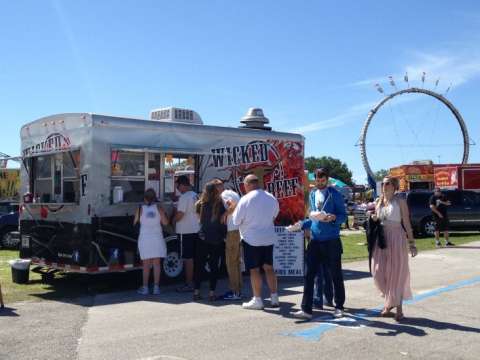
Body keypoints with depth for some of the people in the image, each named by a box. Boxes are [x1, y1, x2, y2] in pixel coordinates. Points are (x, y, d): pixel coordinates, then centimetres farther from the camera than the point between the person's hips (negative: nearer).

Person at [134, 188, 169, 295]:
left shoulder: (140, 209, -3)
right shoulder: (159, 208, -2)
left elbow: (135, 223, 1)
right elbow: (165, 222, -4)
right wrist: (164, 215, 13)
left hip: (144, 239, -1)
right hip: (157, 238, 1)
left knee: (146, 265, 5)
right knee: (157, 264, 5)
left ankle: (145, 288, 6)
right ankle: (156, 287, 4)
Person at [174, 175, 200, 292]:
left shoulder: (184, 197, -17)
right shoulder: (195, 196, 10)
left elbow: (179, 214, -19)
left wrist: (173, 220, -1)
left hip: (186, 231, -9)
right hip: (195, 229, 9)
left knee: (188, 258, -3)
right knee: (192, 257, 14)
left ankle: (189, 284, 2)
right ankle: (193, 281, 21)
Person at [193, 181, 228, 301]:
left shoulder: (201, 204, 0)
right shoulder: (220, 204, -8)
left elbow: (198, 218, 6)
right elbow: (222, 221, -5)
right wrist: (224, 235, 5)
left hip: (202, 239, 2)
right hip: (217, 240, -2)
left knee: (199, 265, 9)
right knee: (214, 266, 6)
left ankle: (196, 291, 9)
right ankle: (212, 292, 5)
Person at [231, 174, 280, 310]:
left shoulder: (245, 200, -15)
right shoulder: (272, 198, 1)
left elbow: (236, 221, -8)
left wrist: (233, 210, 10)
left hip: (251, 239, -5)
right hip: (268, 238, 5)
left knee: (254, 270, 3)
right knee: (269, 268, 13)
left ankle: (257, 300, 8)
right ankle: (274, 298, 16)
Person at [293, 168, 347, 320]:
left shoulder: (335, 195, -3)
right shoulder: (312, 195, 13)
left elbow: (343, 216, -4)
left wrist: (333, 217, -24)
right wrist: (301, 225, 6)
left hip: (331, 240, -5)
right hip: (315, 240, 5)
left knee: (336, 275, 6)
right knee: (309, 275, -1)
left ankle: (339, 307, 20)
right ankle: (306, 309, 2)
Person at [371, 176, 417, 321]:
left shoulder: (400, 201, -4)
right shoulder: (378, 201, 9)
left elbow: (406, 223, -4)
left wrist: (411, 243, -7)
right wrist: (373, 219, -4)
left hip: (397, 239, -4)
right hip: (381, 239, 5)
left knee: (397, 274, 0)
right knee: (379, 272, 1)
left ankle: (398, 308, 10)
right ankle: (389, 302, 22)